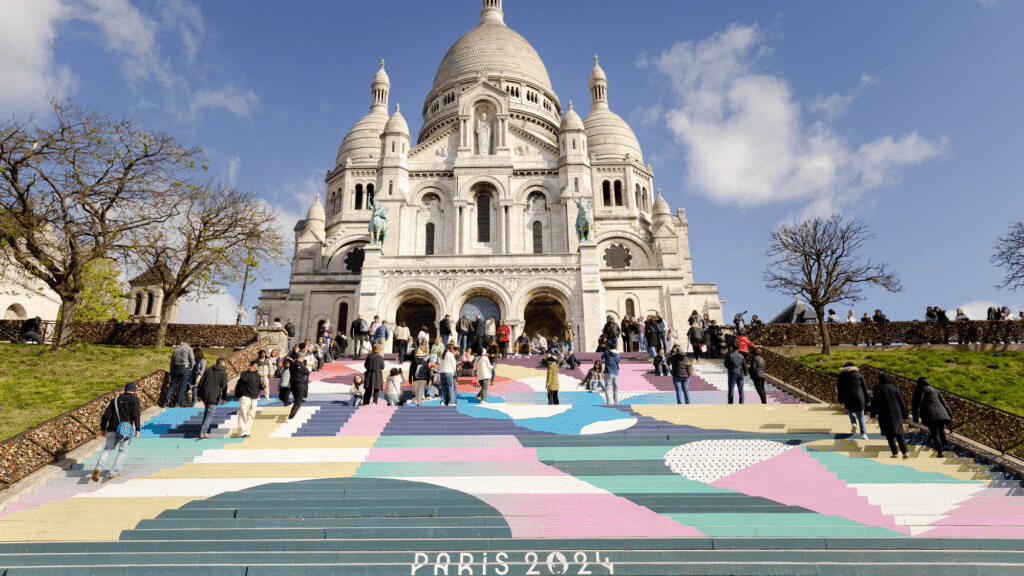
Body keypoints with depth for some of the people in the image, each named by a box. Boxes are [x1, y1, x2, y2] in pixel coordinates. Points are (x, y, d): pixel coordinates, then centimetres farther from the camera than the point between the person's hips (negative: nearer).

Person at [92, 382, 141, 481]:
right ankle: (113, 472, 4)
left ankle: (99, 467, -12)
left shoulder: (116, 399, 17)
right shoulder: (134, 399, 2)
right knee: (123, 451, 9)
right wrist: (137, 429, -8)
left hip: (112, 428, 4)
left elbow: (106, 414, 15)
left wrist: (103, 428, 22)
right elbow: (136, 415, -9)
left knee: (107, 449, 12)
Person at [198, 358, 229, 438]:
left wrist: (199, 394, 16)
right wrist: (224, 398, -1)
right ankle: (203, 432, -9)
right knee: (210, 414, -2)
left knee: (207, 410, 27)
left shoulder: (208, 370, 13)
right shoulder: (224, 372, 0)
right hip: (214, 396, -5)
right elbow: (224, 386, -5)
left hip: (204, 394, 5)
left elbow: (201, 383, 11)